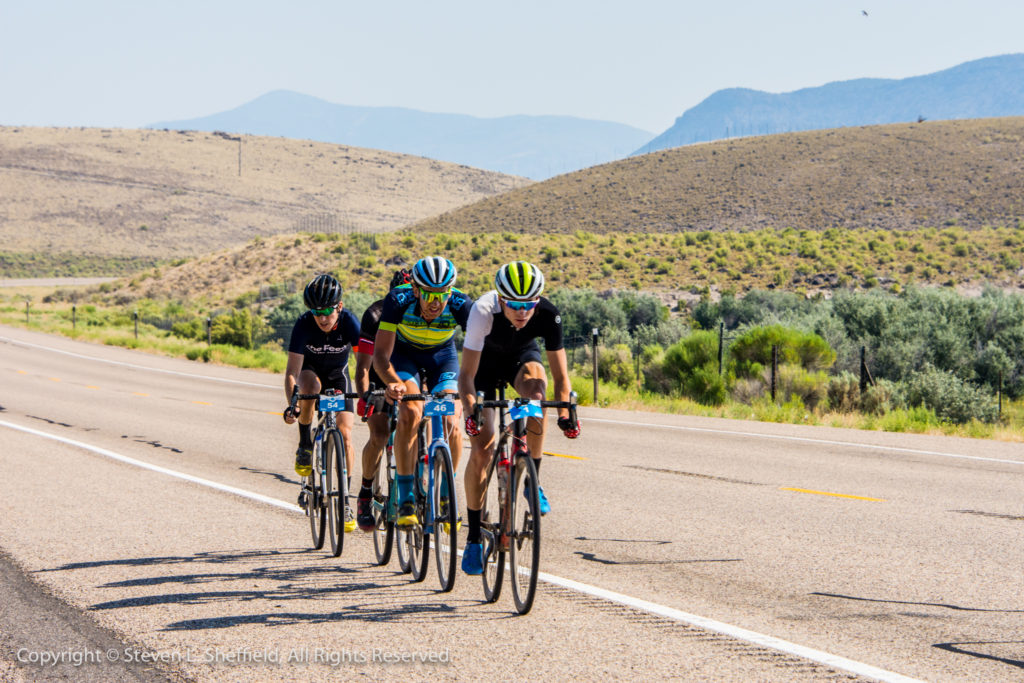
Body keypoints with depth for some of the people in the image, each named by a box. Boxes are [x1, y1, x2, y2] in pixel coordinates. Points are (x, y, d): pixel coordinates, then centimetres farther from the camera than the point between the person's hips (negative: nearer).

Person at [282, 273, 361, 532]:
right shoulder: (304, 324, -32)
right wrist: (291, 405, -49)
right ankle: (305, 447, -16)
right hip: (310, 368, -1)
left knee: (344, 434, -12)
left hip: (337, 372, 1)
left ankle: (344, 500, -2)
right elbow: (292, 372, -34)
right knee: (310, 386, -38)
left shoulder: (349, 322, -31)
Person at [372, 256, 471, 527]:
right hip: (404, 354, -1)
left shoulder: (461, 306, -33)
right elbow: (380, 354, -34)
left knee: (451, 422, -17)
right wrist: (393, 383, -54)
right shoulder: (398, 301, -34)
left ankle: (446, 495, 6)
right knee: (410, 413, -26)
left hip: (442, 356, 1)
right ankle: (406, 499, -21)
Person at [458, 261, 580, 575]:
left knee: (535, 392, -35)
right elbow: (467, 373, -33)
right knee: (481, 448, -12)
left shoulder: (548, 314, -31)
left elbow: (560, 375, -26)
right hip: (486, 362, -1)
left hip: (522, 356, 1)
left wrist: (564, 412, -42)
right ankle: (474, 539, 0)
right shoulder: (483, 312, -37)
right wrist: (471, 412, -48)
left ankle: (533, 482, -15)